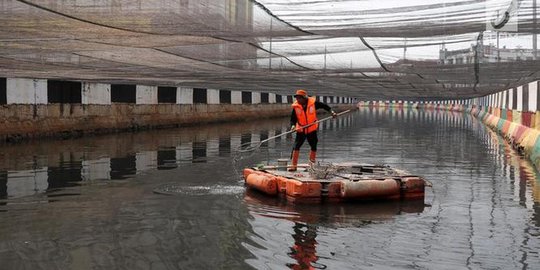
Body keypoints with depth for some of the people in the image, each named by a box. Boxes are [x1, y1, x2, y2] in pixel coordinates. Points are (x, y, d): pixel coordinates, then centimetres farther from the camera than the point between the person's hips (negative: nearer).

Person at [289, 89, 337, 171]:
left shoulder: (313, 103, -12)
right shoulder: (295, 106, -10)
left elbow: (324, 106, 2)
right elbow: (293, 119, -9)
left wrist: (331, 112, -6)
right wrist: (293, 125, -28)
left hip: (312, 130, 1)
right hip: (301, 130, -1)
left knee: (314, 147, 10)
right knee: (296, 147, -11)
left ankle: (312, 164, 28)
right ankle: (293, 165, -5)